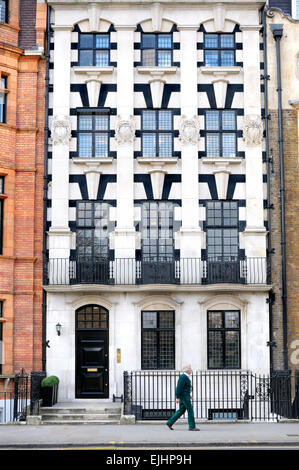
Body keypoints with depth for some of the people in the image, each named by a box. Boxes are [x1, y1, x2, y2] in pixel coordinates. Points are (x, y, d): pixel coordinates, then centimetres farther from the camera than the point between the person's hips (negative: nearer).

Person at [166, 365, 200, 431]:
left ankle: (170, 422, 12)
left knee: (181, 410, 11)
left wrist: (189, 395, 22)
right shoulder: (183, 377, -18)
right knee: (190, 410, -5)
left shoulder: (185, 376, 15)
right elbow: (179, 387, -21)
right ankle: (192, 426, 0)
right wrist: (177, 397, -21)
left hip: (184, 396, 10)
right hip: (184, 396, -10)